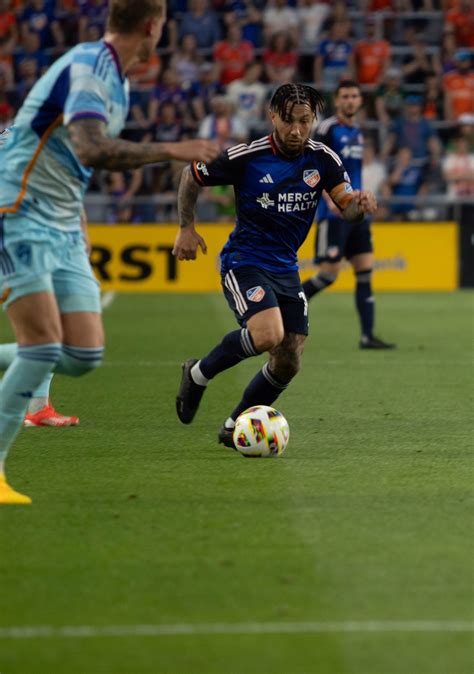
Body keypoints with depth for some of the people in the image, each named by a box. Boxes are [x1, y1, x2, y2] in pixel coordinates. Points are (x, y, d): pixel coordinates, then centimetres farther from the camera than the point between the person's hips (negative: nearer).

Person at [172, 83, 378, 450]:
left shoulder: (323, 159, -3)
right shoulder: (245, 157, -13)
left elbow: (348, 208, -9)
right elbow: (192, 176, 2)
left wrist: (360, 203, -32)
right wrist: (186, 228, 1)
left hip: (287, 269, 5)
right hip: (245, 263, -5)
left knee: (288, 364, 2)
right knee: (268, 334, -29)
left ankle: (234, 427, 22)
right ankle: (200, 372, -4)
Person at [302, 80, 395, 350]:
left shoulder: (357, 131, 15)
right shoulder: (328, 129, -8)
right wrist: (330, 198, -26)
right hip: (334, 213, -7)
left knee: (366, 272, 0)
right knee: (330, 273, -10)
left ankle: (367, 336, -1)